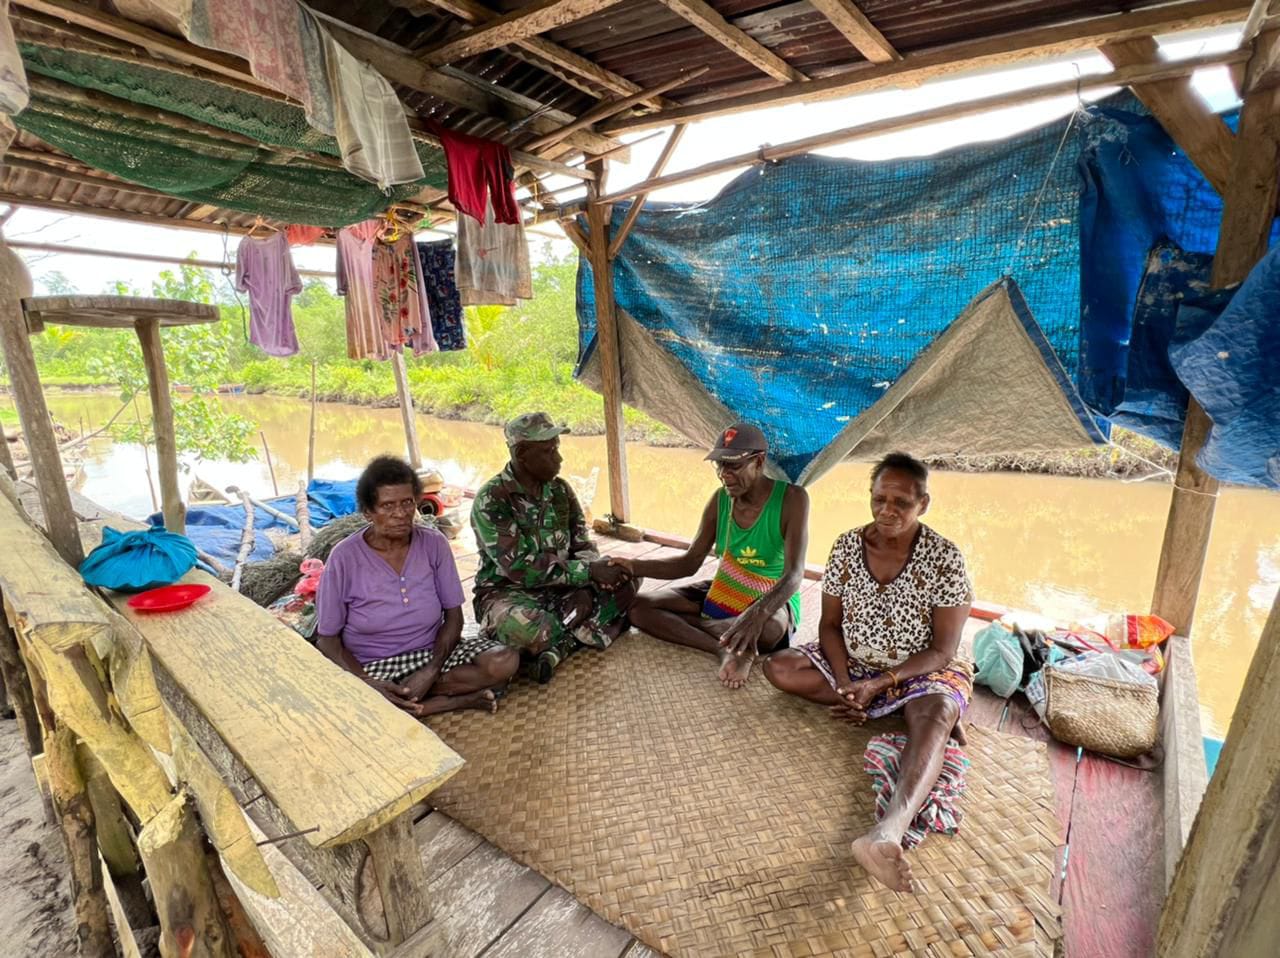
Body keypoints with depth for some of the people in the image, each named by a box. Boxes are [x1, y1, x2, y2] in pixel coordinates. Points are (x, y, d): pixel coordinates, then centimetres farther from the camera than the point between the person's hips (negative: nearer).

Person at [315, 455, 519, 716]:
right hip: (372, 666, -1)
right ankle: (456, 700, -14)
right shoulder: (345, 557, -13)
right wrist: (367, 684, -22)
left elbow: (453, 616, -2)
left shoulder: (434, 543, -8)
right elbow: (327, 638, -6)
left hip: (432, 653, 2)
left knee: (505, 662, -22)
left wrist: (431, 672, -18)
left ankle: (400, 701, -12)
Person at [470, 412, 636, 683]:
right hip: (507, 591, -6)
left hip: (562, 587, 6)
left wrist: (586, 588, -18)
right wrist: (588, 572, -25)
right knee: (532, 631, -40)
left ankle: (558, 647, -22)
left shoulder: (560, 489, 2)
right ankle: (576, 635, -9)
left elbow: (581, 544, 3)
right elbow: (520, 567, -25)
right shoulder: (491, 500, -18)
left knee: (625, 580, -14)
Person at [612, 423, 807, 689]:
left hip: (773, 601, -5)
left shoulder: (791, 498, -21)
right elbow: (690, 562, -2)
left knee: (768, 628, -44)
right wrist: (634, 566, -19)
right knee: (638, 607, -12)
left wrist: (758, 613, -52)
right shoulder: (720, 500, -5)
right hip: (722, 592, 6)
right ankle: (726, 649, -23)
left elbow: (794, 574, -30)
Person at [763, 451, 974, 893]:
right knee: (778, 667, -16)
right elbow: (830, 624, -2)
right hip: (853, 663, 5)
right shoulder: (847, 546, -7)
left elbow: (942, 651, -16)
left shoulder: (944, 558, -16)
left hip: (923, 671, -4)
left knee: (932, 716, -37)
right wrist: (844, 682, -20)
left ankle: (888, 832, -62)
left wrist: (879, 684, -28)